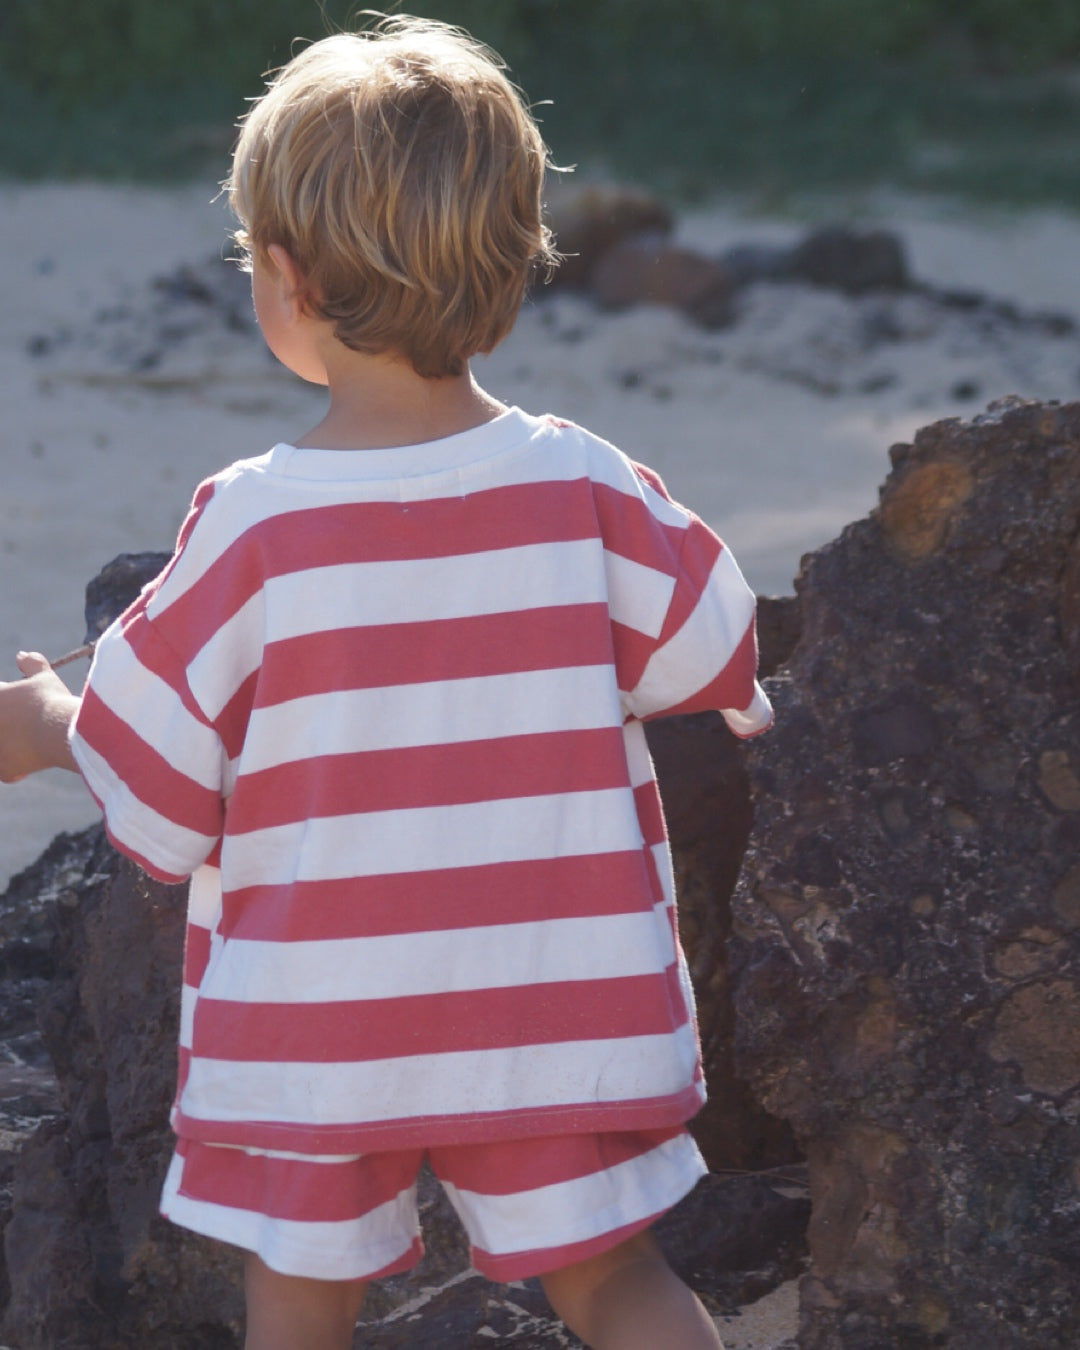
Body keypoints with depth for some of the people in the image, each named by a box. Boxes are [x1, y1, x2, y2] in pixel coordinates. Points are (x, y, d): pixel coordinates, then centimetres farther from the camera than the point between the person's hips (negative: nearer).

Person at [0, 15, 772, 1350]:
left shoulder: (248, 526, -15)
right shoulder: (582, 488, -8)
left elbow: (153, 797, -8)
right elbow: (719, 663, 6)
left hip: (312, 1029, -2)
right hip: (554, 1013, 2)